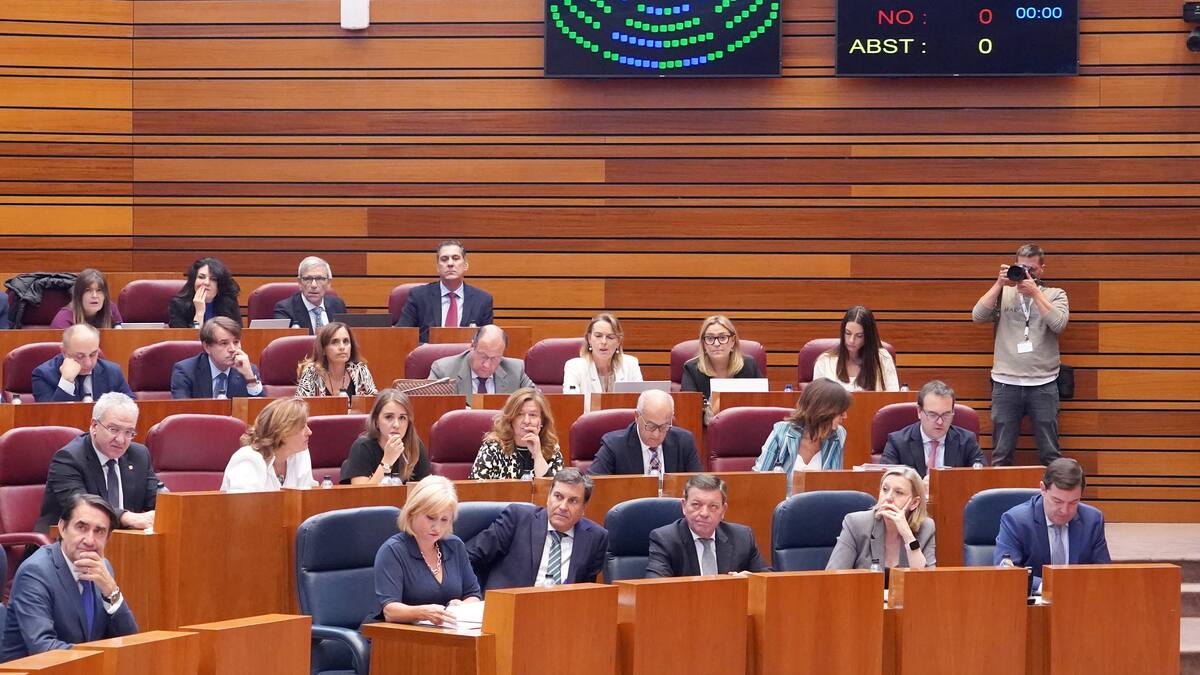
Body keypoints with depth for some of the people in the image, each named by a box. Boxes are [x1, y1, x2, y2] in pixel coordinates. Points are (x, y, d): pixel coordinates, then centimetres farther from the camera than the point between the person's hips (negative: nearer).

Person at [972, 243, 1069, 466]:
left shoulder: (1055, 295, 8)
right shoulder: (1003, 294, 10)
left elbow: (1058, 323, -10)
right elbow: (978, 316, -5)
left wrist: (1035, 292, -11)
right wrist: (999, 284, -9)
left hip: (1043, 383, -1)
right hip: (1006, 383, 1)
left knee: (1050, 455, 3)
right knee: (1001, 455, 4)